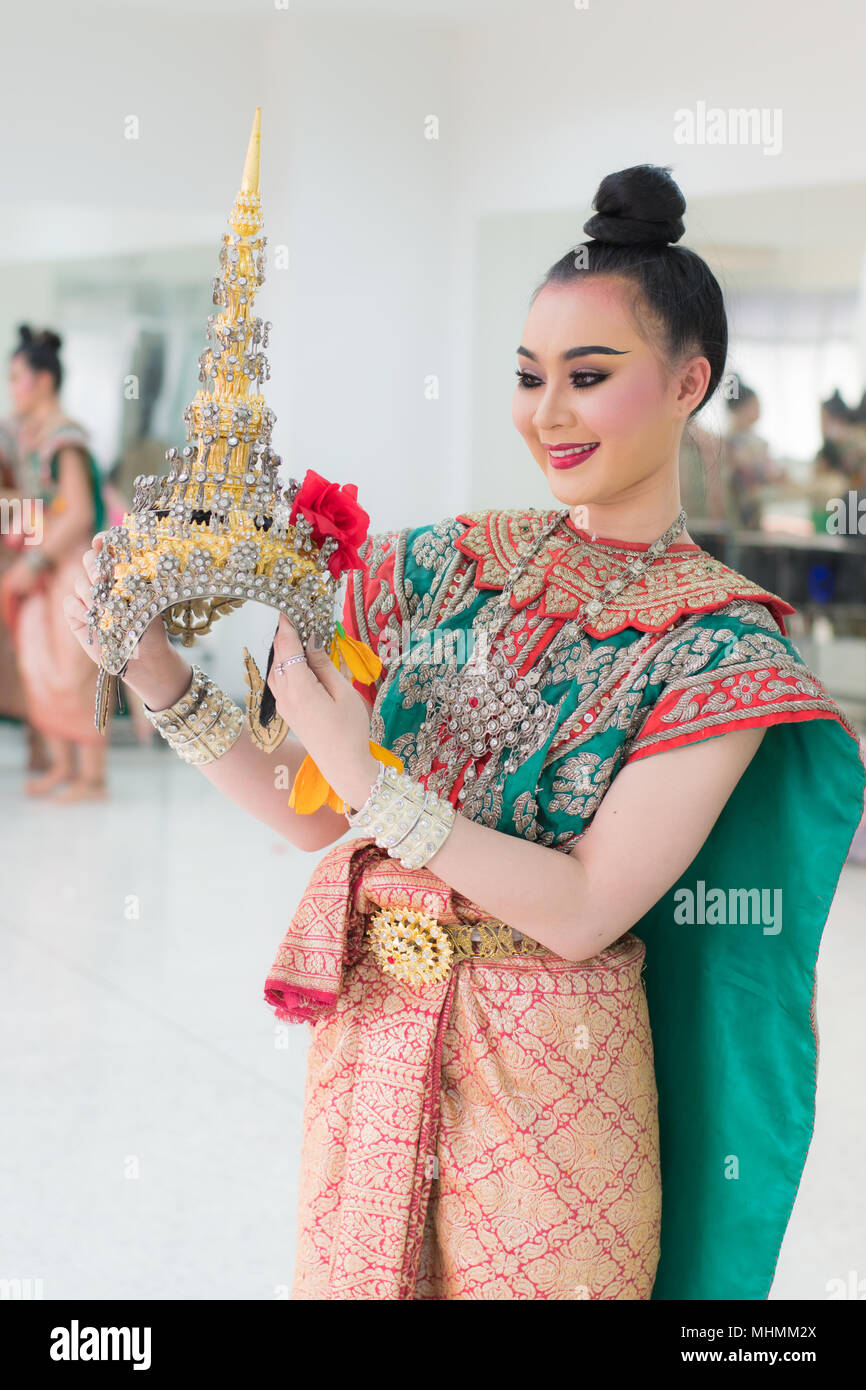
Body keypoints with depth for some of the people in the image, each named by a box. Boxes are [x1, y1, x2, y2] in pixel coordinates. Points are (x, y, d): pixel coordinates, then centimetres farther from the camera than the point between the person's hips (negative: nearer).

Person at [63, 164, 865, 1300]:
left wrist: (366, 773, -24)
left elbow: (585, 910, -19)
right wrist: (159, 676, -12)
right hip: (370, 1038, 4)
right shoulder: (445, 564, 1)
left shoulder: (722, 645, -11)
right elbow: (308, 812, 1)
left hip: (547, 1079, -4)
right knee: (348, 1275, 19)